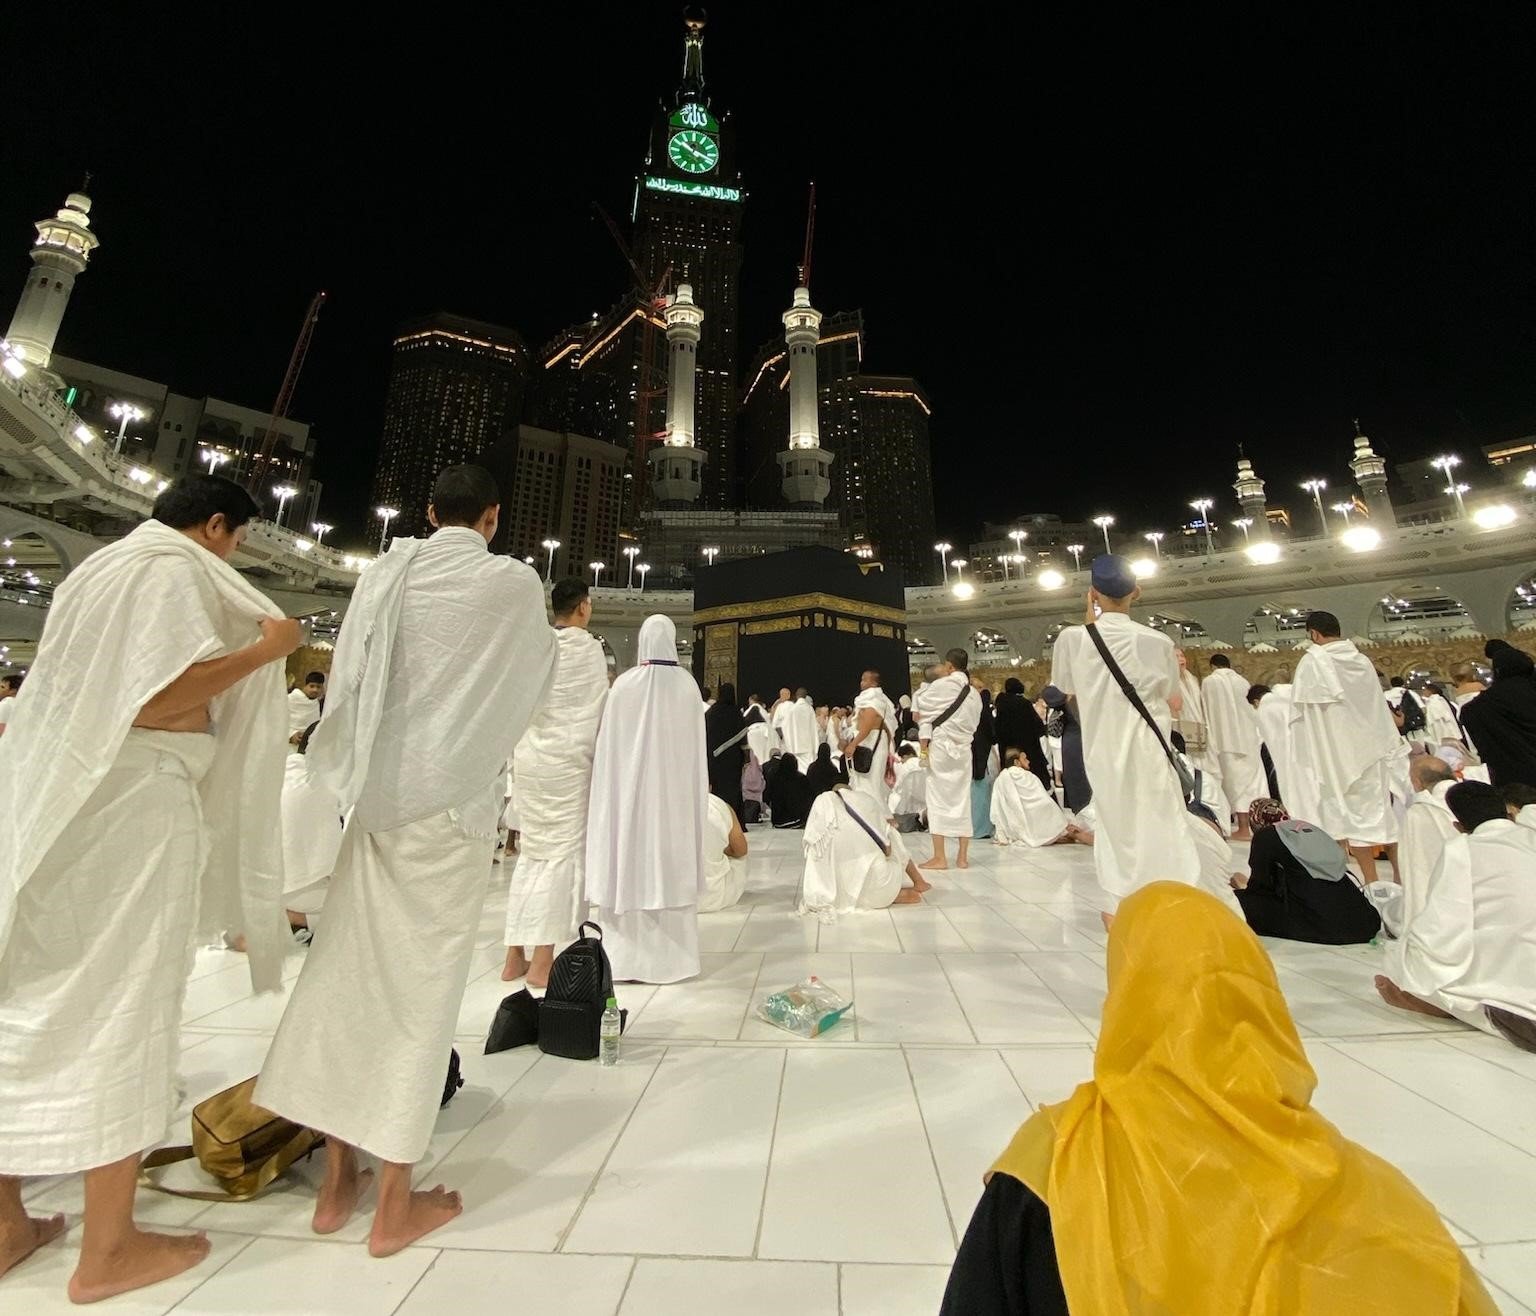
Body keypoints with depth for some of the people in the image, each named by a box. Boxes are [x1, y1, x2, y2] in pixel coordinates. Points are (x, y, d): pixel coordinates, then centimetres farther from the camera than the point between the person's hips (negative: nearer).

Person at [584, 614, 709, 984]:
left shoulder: (624, 684, -7)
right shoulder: (687, 684, -3)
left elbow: (610, 745, -3)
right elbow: (695, 747, 2)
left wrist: (615, 785, 9)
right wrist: (696, 793, 12)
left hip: (630, 788, -1)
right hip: (674, 790, 1)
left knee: (630, 865, 7)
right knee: (670, 862, 9)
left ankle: (626, 956, 16)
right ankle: (670, 957, 17)